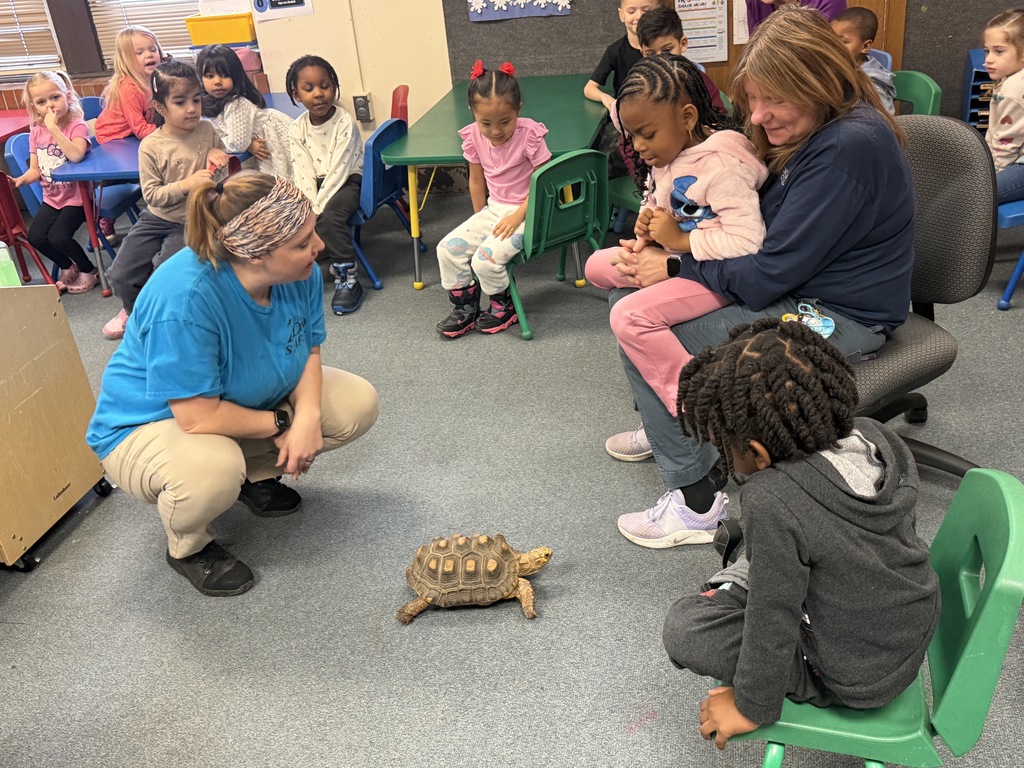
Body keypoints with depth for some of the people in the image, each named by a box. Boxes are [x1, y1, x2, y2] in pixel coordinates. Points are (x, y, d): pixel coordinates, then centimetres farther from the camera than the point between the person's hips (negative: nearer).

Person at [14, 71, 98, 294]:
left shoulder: (77, 126, -14)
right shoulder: (36, 133, 3)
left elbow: (76, 155, -34)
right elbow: (35, 170, 4)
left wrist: (53, 127, -33)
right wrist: (21, 179, -16)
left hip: (76, 196, -6)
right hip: (52, 197, 6)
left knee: (58, 236, -20)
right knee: (35, 237, -7)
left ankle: (89, 270, 6)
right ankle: (68, 267, 19)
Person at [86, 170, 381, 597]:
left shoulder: (302, 272, -18)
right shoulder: (184, 297, -38)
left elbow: (309, 350, -4)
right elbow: (199, 417, -34)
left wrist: (307, 414, -23)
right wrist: (280, 424, -20)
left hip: (246, 401, 7)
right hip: (148, 424, -6)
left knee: (358, 403, -9)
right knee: (212, 469, -40)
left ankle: (254, 476, 13)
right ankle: (186, 546, -2)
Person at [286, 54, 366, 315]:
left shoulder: (344, 122, -16)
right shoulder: (296, 130, -3)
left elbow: (337, 171, -21)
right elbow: (304, 175, -7)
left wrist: (316, 210, -26)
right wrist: (308, 210, -23)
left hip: (347, 181, -5)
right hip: (316, 185, 5)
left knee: (329, 216, -32)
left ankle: (347, 280, -21)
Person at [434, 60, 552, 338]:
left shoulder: (529, 134, -17)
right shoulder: (474, 137, -3)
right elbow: (477, 181, 9)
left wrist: (518, 216, -19)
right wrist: (480, 221, 10)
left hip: (526, 211, -6)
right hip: (494, 209, 6)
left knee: (486, 259, -23)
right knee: (448, 248, -6)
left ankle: (504, 306, 6)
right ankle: (464, 308, 11)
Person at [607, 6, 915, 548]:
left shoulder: (851, 146, -24)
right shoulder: (808, 133, 6)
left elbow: (770, 273, -25)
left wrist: (673, 269, -15)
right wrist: (659, 247, -7)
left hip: (839, 319, -10)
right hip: (794, 289, 10)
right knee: (629, 299, 6)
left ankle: (697, 501, -8)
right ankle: (670, 427, 27)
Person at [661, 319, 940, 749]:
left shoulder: (774, 502, -33)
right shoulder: (874, 436, -12)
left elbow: (773, 625, -23)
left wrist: (753, 707, -6)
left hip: (856, 680, -7)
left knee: (683, 627, -4)